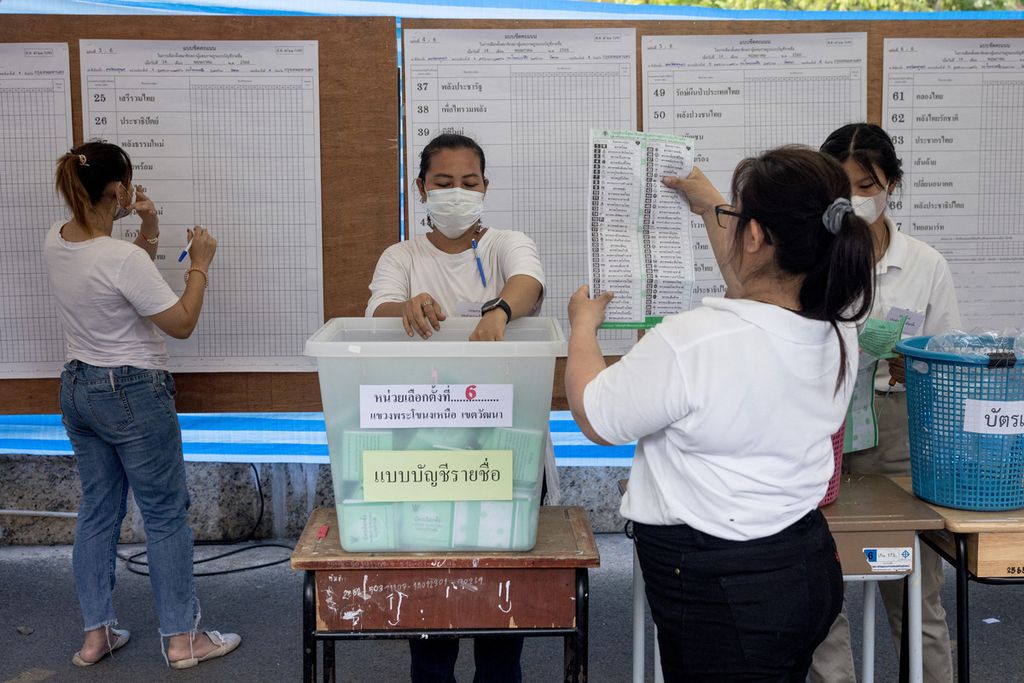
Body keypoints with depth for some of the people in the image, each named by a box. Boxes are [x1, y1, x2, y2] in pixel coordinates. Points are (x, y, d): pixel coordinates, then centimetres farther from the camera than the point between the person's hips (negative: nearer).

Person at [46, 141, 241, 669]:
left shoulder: (55, 242, 0)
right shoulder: (123, 259, -25)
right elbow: (181, 323, -16)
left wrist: (147, 234, 6)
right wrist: (200, 265, -6)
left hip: (77, 388, 8)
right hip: (133, 394, -8)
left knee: (97, 511, 17)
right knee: (165, 516, 5)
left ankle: (96, 635, 24)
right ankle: (181, 639, 15)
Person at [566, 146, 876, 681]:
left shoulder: (692, 341, -27)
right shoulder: (838, 328, -4)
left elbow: (595, 417, -10)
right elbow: (758, 294, 21)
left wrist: (583, 324, 8)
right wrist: (709, 206, 33)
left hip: (721, 594, -7)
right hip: (809, 566, 7)